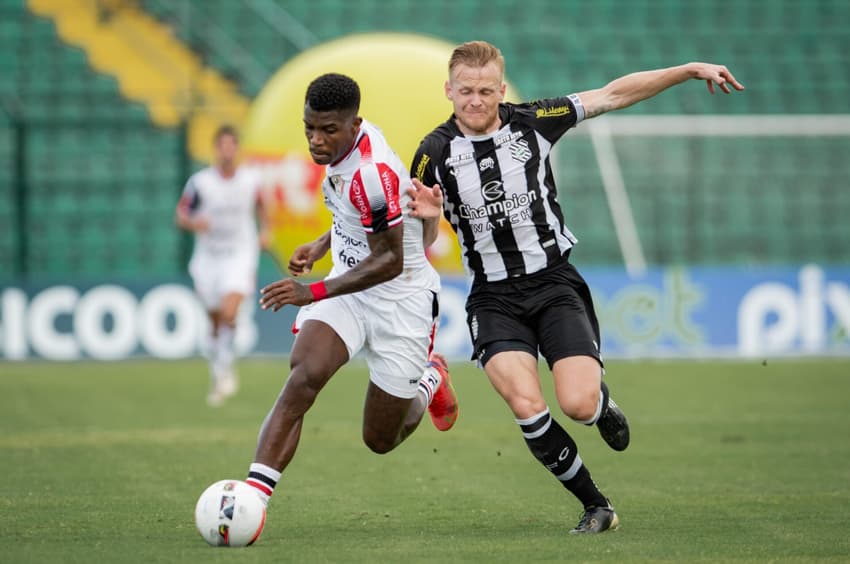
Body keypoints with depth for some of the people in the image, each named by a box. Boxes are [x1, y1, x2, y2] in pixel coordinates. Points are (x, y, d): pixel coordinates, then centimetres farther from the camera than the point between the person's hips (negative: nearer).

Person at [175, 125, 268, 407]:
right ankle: (218, 376, 29)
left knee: (229, 313, -24)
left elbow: (259, 205, 18)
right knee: (215, 322, 10)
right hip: (208, 257, 1)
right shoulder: (200, 182, -7)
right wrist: (193, 223, -23)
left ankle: (224, 367, -9)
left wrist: (264, 231, 4)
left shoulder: (251, 180, -2)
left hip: (240, 256, -1)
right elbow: (180, 214, -2)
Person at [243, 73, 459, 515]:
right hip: (347, 287, 6)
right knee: (302, 378, -24)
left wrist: (313, 292, -31)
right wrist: (322, 245, 10)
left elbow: (389, 262, -26)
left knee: (380, 441, 8)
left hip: (400, 301, -6)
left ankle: (430, 381, 41)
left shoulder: (371, 173, -29)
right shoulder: (344, 145, -3)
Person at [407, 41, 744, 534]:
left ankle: (603, 405, 21)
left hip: (555, 284, 0)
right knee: (527, 408, -22)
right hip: (494, 299, 0)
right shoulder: (435, 152, -4)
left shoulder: (532, 122, -3)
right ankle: (596, 506, -2)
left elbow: (615, 94, 2)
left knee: (578, 404, -20)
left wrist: (691, 70, -3)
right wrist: (426, 216, -22)